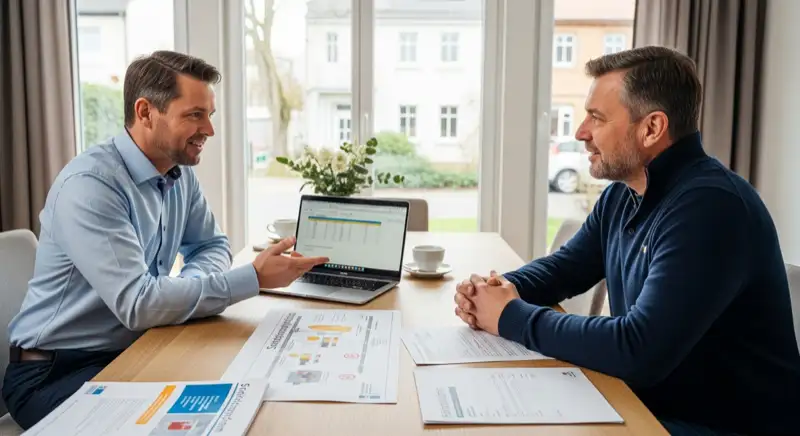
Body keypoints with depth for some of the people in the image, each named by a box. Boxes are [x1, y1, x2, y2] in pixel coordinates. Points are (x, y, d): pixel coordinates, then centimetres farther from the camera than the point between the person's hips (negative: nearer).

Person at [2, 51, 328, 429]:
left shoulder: (181, 174, 1)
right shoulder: (90, 184, -24)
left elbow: (211, 245, 11)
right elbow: (137, 304, -30)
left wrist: (189, 286, -13)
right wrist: (254, 278, -27)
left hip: (134, 353, 7)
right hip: (55, 373, -7)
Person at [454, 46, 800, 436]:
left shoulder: (709, 206, -27)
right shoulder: (622, 194, 3)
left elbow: (638, 350, -34)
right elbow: (565, 266, 14)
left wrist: (512, 317, -22)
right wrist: (503, 289, -9)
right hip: (650, 404, 7)